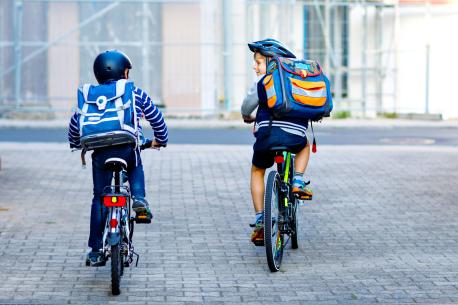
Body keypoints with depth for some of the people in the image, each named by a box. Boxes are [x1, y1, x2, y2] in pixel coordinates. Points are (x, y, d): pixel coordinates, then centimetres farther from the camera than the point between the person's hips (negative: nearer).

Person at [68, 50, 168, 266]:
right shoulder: (136, 93, 10)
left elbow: (75, 123, 19)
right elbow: (156, 117, 16)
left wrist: (76, 144, 39)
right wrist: (161, 140, 34)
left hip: (100, 152, 1)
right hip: (129, 149, -1)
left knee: (99, 198, 13)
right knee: (136, 169, 34)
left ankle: (96, 251, 15)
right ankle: (138, 198, 4)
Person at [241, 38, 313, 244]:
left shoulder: (264, 80, 4)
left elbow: (247, 106, 3)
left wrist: (247, 117, 26)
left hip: (268, 135, -2)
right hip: (295, 137, 2)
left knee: (257, 171, 24)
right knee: (305, 146, 39)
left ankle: (259, 221, 14)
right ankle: (298, 183, 14)